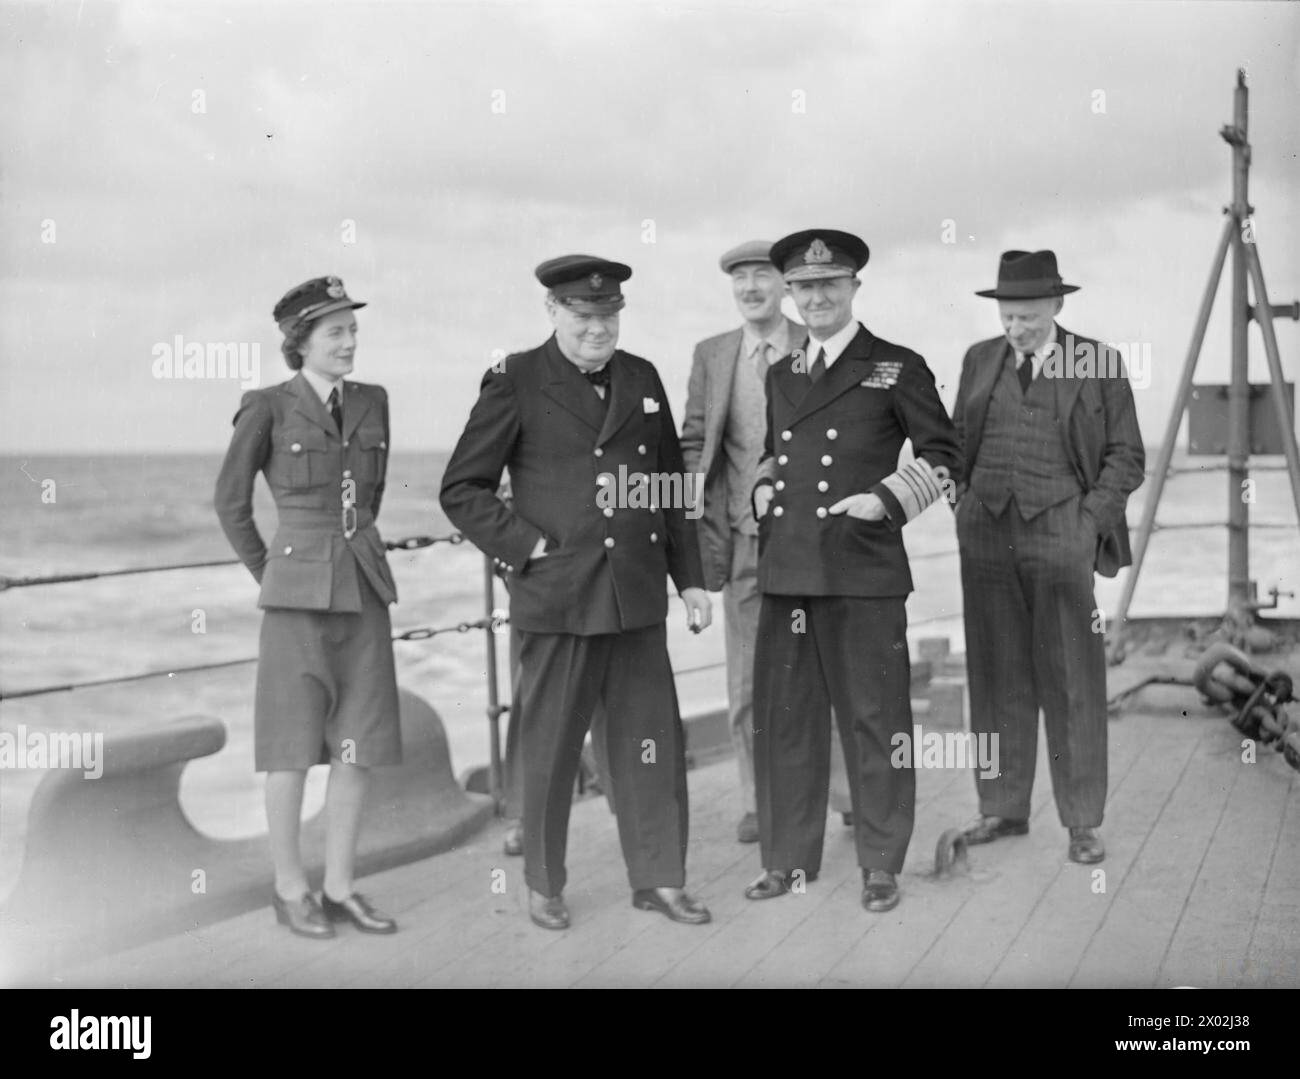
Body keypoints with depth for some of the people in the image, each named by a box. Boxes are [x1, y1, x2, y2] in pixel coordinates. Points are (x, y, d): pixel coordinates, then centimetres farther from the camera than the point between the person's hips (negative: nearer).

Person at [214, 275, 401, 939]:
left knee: (360, 742, 4)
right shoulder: (266, 408, -6)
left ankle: (339, 888, 13)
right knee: (296, 743, 1)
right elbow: (230, 501, 2)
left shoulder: (371, 403, 8)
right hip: (299, 593, -5)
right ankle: (290, 889, 13)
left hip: (363, 590, 5)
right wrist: (271, 577, 7)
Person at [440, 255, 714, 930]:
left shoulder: (643, 380, 11)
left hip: (638, 595, 4)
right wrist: (525, 546, -9)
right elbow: (461, 489, -1)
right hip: (556, 597, -4)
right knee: (550, 748, 6)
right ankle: (543, 886, 21)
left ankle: (658, 879, 20)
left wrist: (690, 578, 12)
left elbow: (673, 488, 16)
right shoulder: (516, 383, -3)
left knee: (652, 742, 7)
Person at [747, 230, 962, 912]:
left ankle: (881, 866, 14)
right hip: (786, 573, 5)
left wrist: (886, 500, -10)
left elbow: (944, 458, 3)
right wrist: (765, 488, 10)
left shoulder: (896, 369, 1)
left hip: (862, 574, -5)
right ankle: (789, 859, 21)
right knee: (782, 717, 8)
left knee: (874, 720, 2)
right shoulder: (781, 376, 17)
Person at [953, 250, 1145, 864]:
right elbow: (956, 439, 20)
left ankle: (1082, 823, 7)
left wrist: (1089, 521, -7)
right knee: (996, 676, 7)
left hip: (1062, 531, -3)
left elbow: (1126, 456, 3)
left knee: (1071, 681, -1)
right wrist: (964, 503, 7)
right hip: (986, 535, 4)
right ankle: (1002, 809, 17)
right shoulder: (980, 360, 12)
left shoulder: (1098, 365, 1)